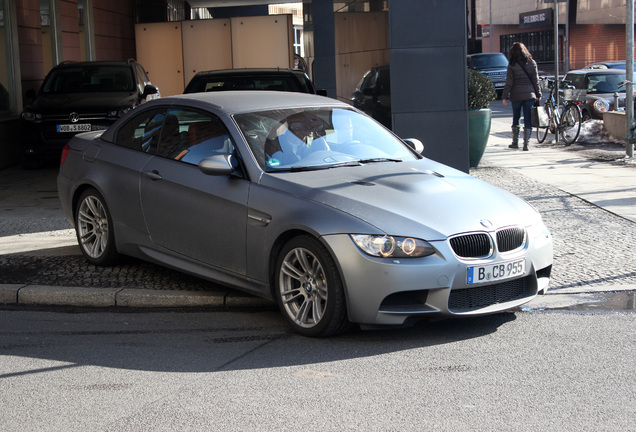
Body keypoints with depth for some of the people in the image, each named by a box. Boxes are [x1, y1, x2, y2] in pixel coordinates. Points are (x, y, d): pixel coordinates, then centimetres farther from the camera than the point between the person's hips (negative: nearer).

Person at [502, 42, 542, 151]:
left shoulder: (512, 65, -6)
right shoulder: (532, 63, 2)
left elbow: (509, 82, -6)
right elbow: (536, 80, 4)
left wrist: (505, 96, 0)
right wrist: (538, 94, 13)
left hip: (516, 95, -1)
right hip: (529, 95, 1)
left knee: (516, 118, 15)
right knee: (528, 120, 2)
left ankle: (515, 142, 17)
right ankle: (526, 144, -3)